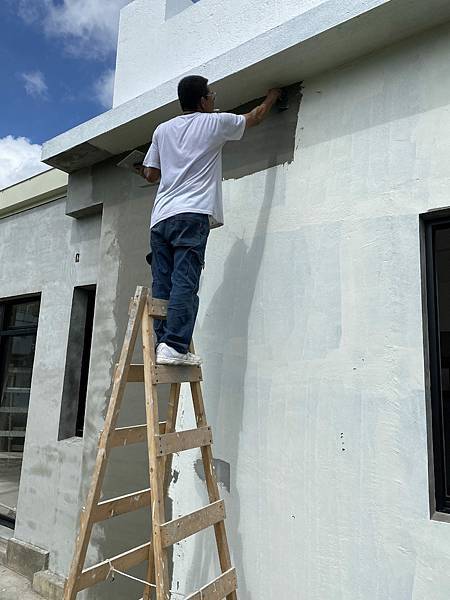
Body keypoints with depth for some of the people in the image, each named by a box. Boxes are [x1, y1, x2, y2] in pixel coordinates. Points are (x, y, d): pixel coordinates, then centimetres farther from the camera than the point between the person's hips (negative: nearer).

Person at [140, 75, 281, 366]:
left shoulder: (163, 130, 21)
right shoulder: (215, 123, 11)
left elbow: (150, 174, 22)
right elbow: (255, 117, 27)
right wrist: (272, 97, 46)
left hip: (160, 217, 5)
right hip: (192, 215, -5)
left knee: (162, 285, 2)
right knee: (185, 283, -12)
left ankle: (162, 343, -1)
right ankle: (174, 346, -19)